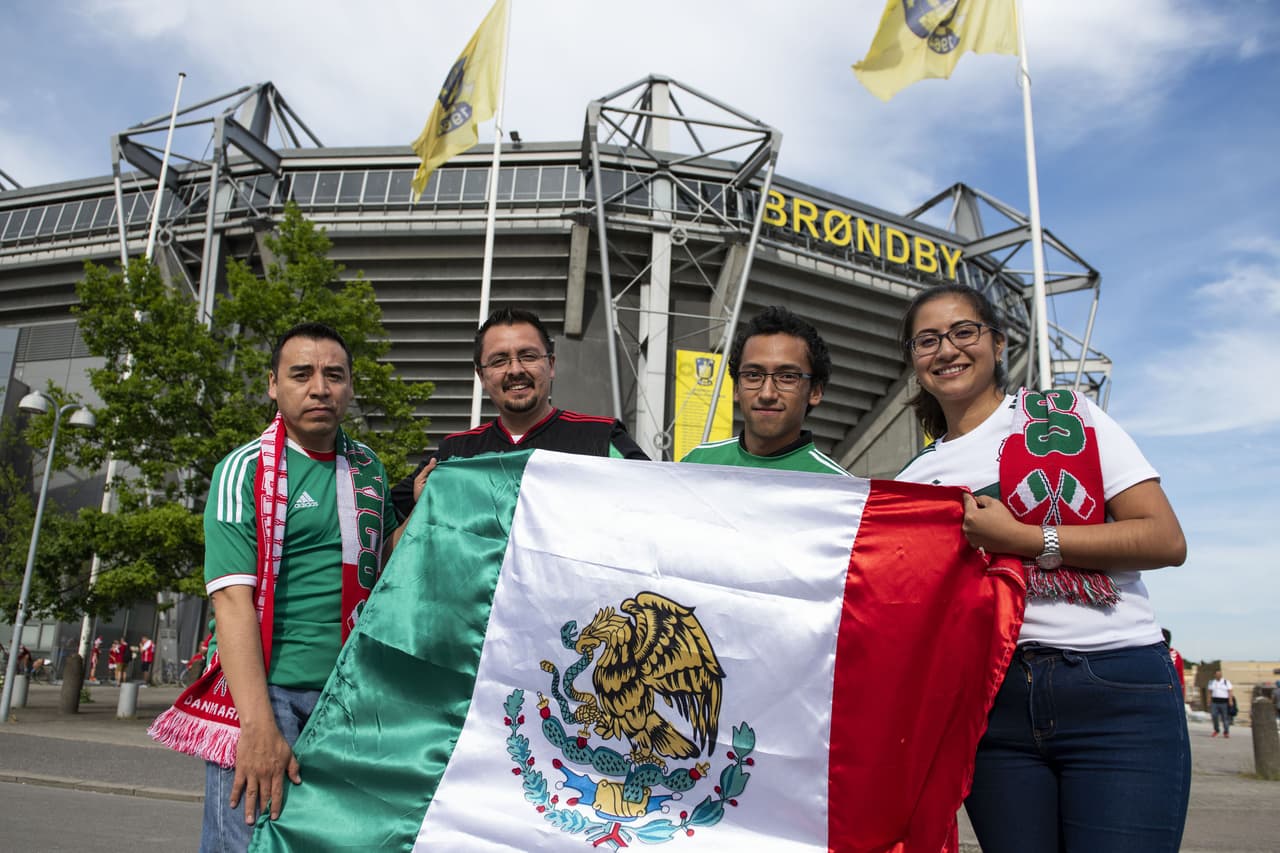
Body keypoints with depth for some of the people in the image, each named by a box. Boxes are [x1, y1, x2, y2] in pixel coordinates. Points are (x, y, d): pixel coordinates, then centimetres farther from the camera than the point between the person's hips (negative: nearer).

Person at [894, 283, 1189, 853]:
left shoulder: (1068, 416, 4)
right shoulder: (915, 478, 13)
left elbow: (1166, 540, -6)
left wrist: (1025, 539, -13)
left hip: (1114, 692, -3)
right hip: (991, 697, 3)